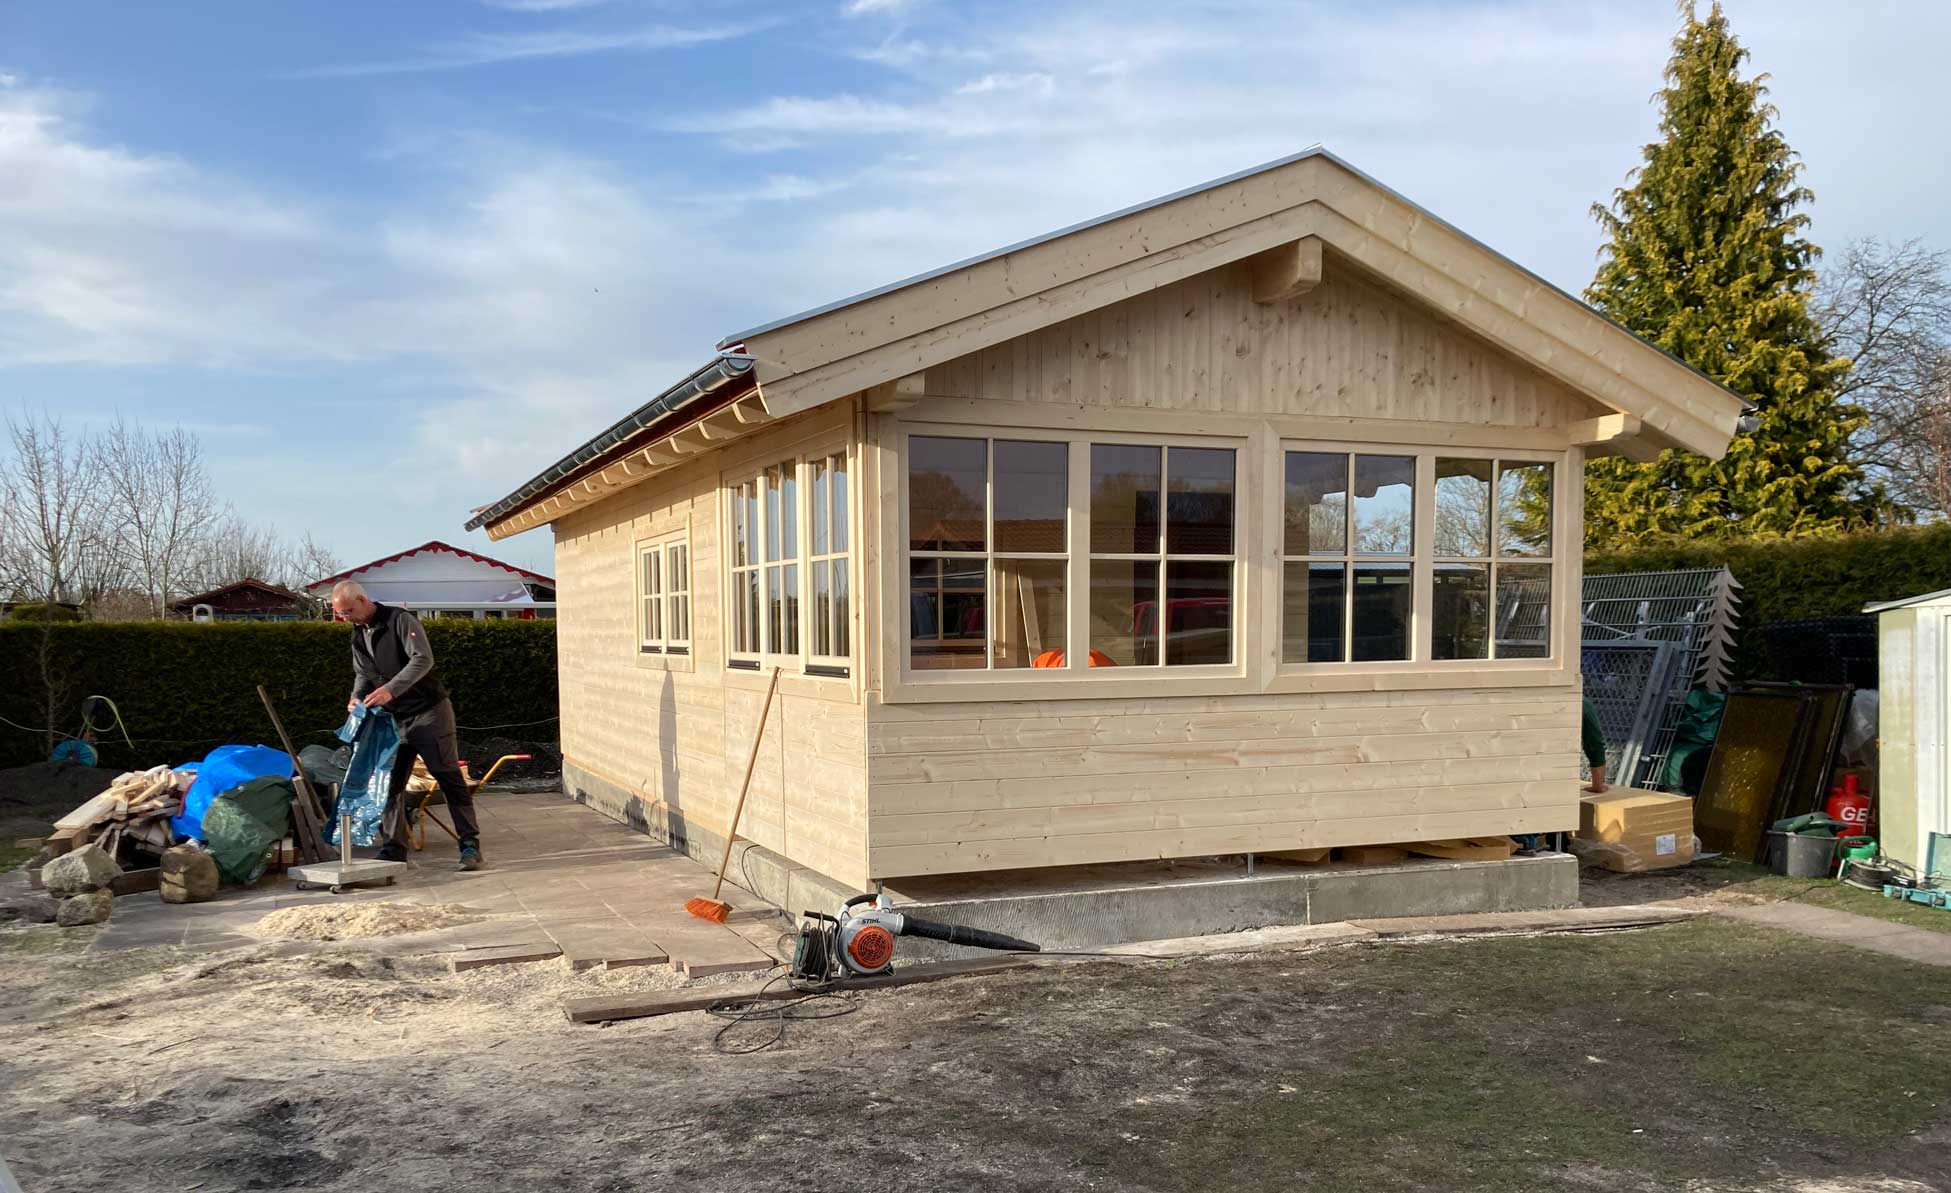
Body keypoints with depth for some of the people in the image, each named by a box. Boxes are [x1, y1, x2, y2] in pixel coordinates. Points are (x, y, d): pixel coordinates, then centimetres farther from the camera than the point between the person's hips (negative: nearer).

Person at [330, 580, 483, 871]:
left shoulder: (400, 621, -14)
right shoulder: (358, 635, 10)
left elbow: (422, 659, -25)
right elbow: (362, 674, 16)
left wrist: (390, 689, -34)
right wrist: (357, 697, -6)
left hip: (428, 712, -7)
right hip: (394, 718, 7)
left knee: (449, 778, -5)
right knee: (390, 783, 6)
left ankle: (470, 844, -2)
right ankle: (392, 849, 14)